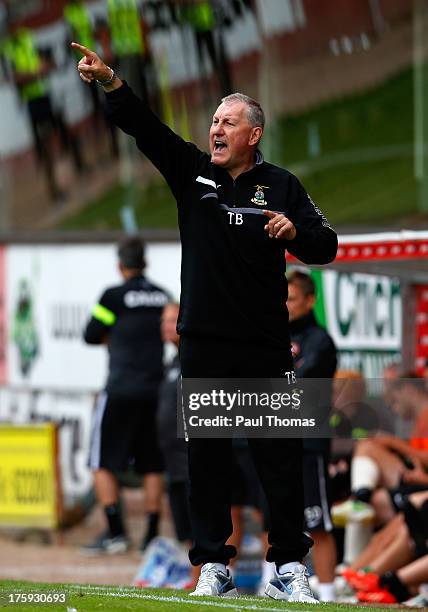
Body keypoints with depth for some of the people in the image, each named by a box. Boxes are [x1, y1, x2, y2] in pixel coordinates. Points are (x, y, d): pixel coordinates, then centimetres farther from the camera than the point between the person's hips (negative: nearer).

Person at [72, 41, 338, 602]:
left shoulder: (280, 186, 5)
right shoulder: (193, 172, 9)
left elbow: (326, 246, 3)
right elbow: (146, 129, -3)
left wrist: (294, 231, -19)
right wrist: (111, 83, -18)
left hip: (265, 345, -2)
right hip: (204, 342, 2)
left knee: (279, 456, -1)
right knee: (207, 456, 3)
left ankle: (291, 568, 5)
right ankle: (214, 567, 7)